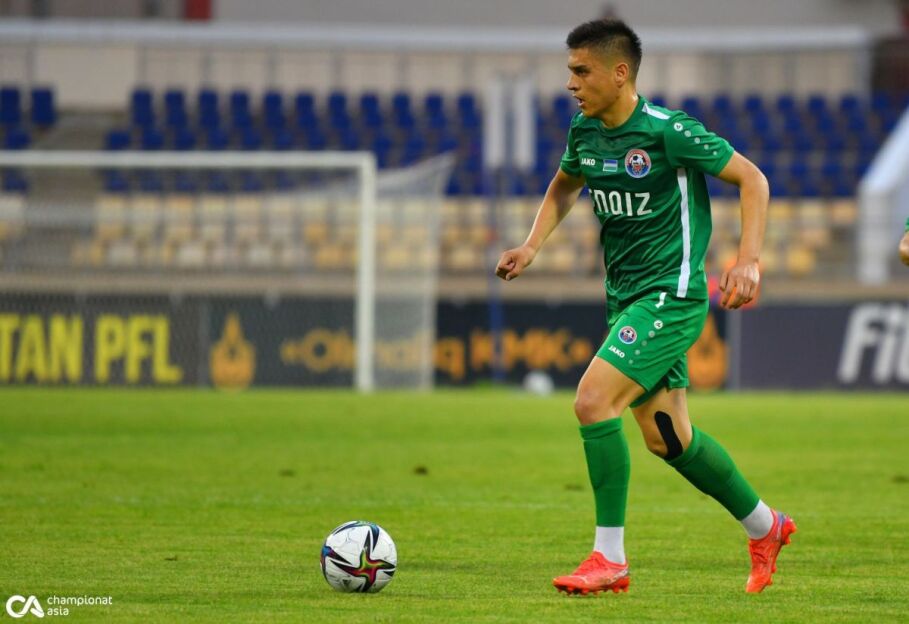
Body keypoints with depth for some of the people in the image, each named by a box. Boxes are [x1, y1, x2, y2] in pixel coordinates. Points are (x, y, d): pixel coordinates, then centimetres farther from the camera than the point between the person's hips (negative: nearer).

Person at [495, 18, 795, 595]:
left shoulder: (669, 131, -17)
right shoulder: (584, 132, 4)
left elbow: (753, 180, -9)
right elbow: (564, 187, 26)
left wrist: (749, 261, -19)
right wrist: (533, 245, 10)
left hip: (670, 296, -8)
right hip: (625, 297, 8)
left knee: (593, 400, -21)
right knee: (667, 438, 13)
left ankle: (610, 558, -14)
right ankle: (765, 527, 33)